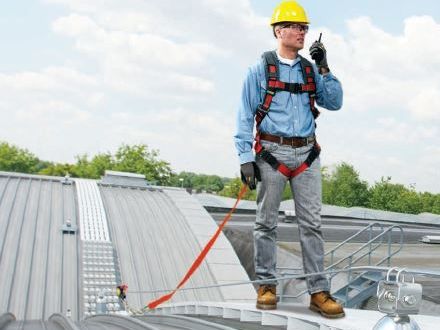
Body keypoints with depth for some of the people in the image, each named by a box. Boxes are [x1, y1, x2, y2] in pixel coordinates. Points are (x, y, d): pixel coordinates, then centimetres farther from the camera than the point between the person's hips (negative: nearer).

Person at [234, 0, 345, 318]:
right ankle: (267, 285, 14)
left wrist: (324, 68, -2)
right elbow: (245, 116, -1)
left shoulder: (310, 70, 14)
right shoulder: (261, 69, 3)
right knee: (267, 223, 3)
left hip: (307, 154, 3)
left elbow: (335, 103, 7)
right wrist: (245, 157, -9)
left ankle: (319, 292, 4)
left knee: (312, 223, 1)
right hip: (272, 153, -3)